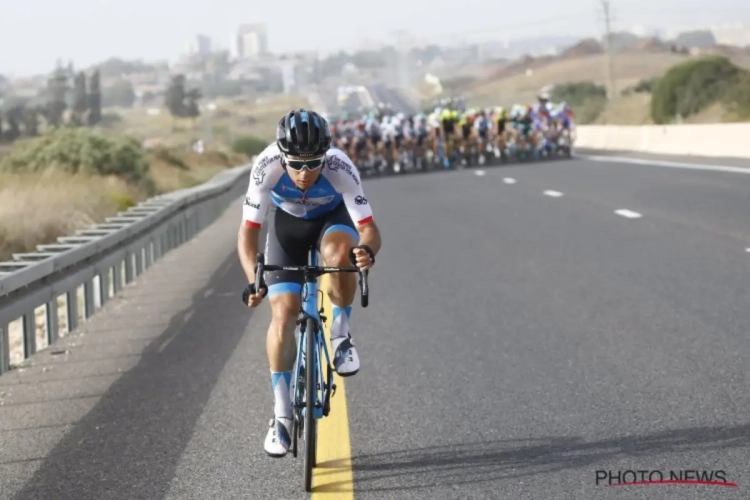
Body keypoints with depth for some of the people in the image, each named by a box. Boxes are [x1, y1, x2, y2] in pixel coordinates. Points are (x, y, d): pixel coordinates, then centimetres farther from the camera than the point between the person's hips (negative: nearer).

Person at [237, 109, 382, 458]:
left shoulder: (340, 168, -36)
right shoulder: (267, 167, -34)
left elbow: (368, 227, -37)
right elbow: (248, 231, -32)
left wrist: (367, 250, -61)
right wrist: (254, 280, -48)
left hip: (333, 218, -1)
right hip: (288, 223, 1)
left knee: (338, 254, -37)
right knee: (283, 313, -11)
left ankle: (340, 335, -10)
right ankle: (282, 414, 2)